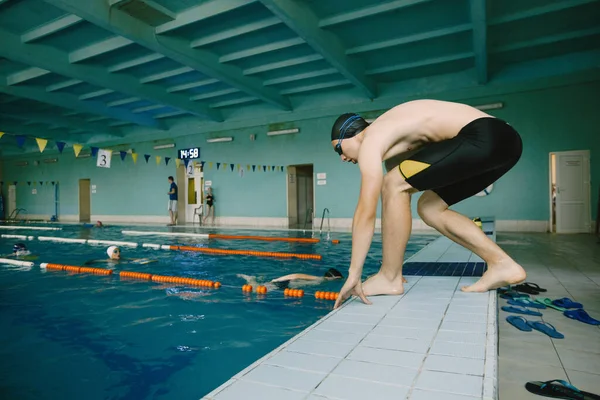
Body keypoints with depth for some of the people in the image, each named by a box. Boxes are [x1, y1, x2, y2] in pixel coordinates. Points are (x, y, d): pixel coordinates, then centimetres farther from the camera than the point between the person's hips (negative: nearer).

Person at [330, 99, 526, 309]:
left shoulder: (370, 142, -5)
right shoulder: (390, 142, 22)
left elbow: (367, 212, -12)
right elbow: (397, 205, 23)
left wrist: (354, 274, -7)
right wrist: (393, 266, 26)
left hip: (484, 139, -10)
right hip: (501, 141, 10)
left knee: (394, 186, -10)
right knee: (430, 208, 16)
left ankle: (389, 279, -1)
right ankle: (502, 264, 11)